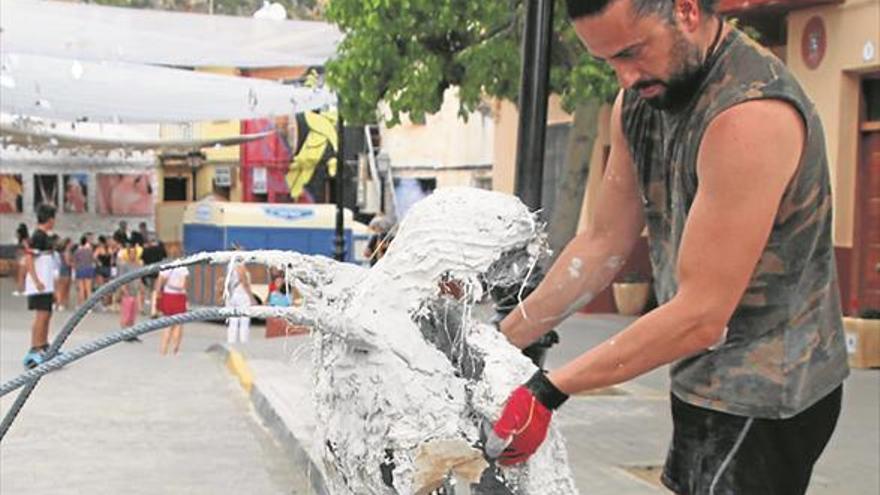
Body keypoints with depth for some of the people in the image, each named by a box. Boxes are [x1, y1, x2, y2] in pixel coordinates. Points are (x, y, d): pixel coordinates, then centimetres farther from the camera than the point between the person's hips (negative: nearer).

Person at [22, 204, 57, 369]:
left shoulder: (44, 236, 17)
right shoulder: (38, 236, -13)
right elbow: (28, 258, -19)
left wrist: (52, 287, 24)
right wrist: (37, 281, -24)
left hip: (46, 285, 10)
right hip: (39, 286, -10)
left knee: (46, 315, 14)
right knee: (41, 315, -12)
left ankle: (44, 349, 23)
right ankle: (34, 352, -14)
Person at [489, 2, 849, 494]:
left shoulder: (749, 115, -27)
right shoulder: (640, 98, 1)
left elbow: (700, 316, -27)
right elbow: (604, 242, 7)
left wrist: (549, 391, -24)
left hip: (762, 395, -8)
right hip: (707, 380, 8)